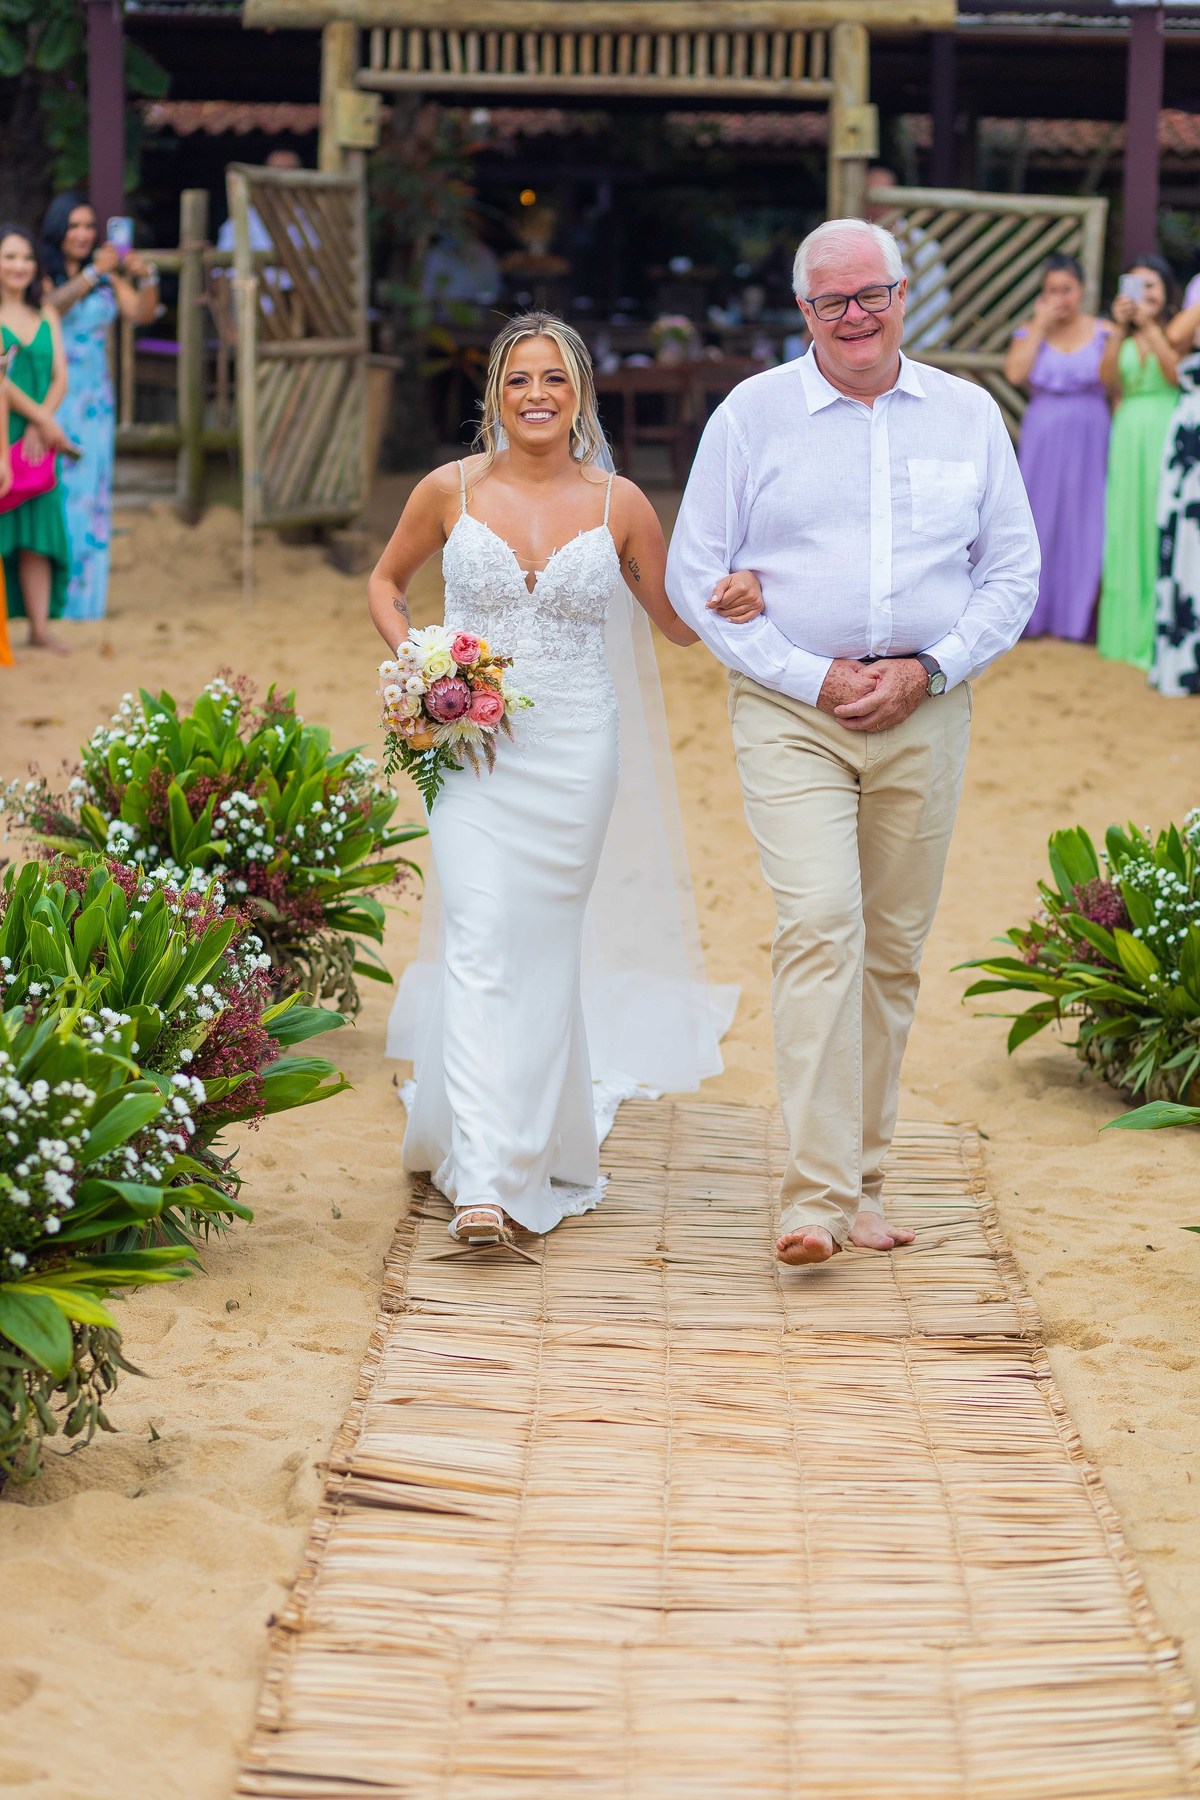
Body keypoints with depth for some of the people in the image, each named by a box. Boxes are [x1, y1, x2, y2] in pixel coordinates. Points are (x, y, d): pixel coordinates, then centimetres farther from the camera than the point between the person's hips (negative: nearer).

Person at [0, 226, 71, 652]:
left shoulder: (46, 316, 14)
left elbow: (60, 377, 7)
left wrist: (39, 427, -8)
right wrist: (43, 419, -14)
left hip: (38, 439, 5)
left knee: (38, 533, 4)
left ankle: (40, 625, 6)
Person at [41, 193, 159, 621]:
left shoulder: (109, 277, 11)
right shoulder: (44, 274, -2)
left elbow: (140, 314, 1)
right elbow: (53, 305, -21)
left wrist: (146, 277, -16)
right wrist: (92, 273, -31)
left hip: (95, 398, 5)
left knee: (91, 491, 4)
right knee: (54, 491, -8)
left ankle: (83, 595, 9)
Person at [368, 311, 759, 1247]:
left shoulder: (618, 503, 0)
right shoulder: (450, 491, 0)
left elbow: (675, 619, 11)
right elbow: (386, 583, 17)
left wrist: (732, 602, -11)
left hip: (575, 753, 1)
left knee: (548, 946, 9)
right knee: (479, 948, -11)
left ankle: (542, 1147, 28)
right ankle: (485, 1179, -11)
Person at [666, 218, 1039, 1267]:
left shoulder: (969, 416, 7)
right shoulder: (751, 415, 1)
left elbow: (1014, 572, 9)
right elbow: (695, 577, 0)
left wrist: (928, 670, -7)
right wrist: (815, 678, -9)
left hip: (926, 714, 3)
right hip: (790, 710, -3)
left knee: (894, 950, 7)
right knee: (820, 930, -17)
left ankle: (864, 1178, 18)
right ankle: (816, 1197, -18)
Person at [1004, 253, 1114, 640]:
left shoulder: (1103, 333, 3)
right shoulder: (1030, 333, 7)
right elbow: (1015, 373, -12)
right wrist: (1040, 325, -7)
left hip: (1089, 439, -1)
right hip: (1043, 438, 1)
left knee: (1084, 520, -1)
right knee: (1041, 522, 2)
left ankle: (1079, 616, 4)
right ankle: (1037, 614, 8)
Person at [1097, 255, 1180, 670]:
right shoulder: (1122, 337, 11)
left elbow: (1177, 373, -13)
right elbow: (1108, 379, -3)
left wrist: (1150, 326, -13)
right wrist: (1121, 328, -9)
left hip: (1164, 435, -4)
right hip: (1128, 434, 4)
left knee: (1161, 528, -5)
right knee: (1126, 529, 5)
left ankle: (1160, 632, -1)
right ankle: (1126, 629, 11)